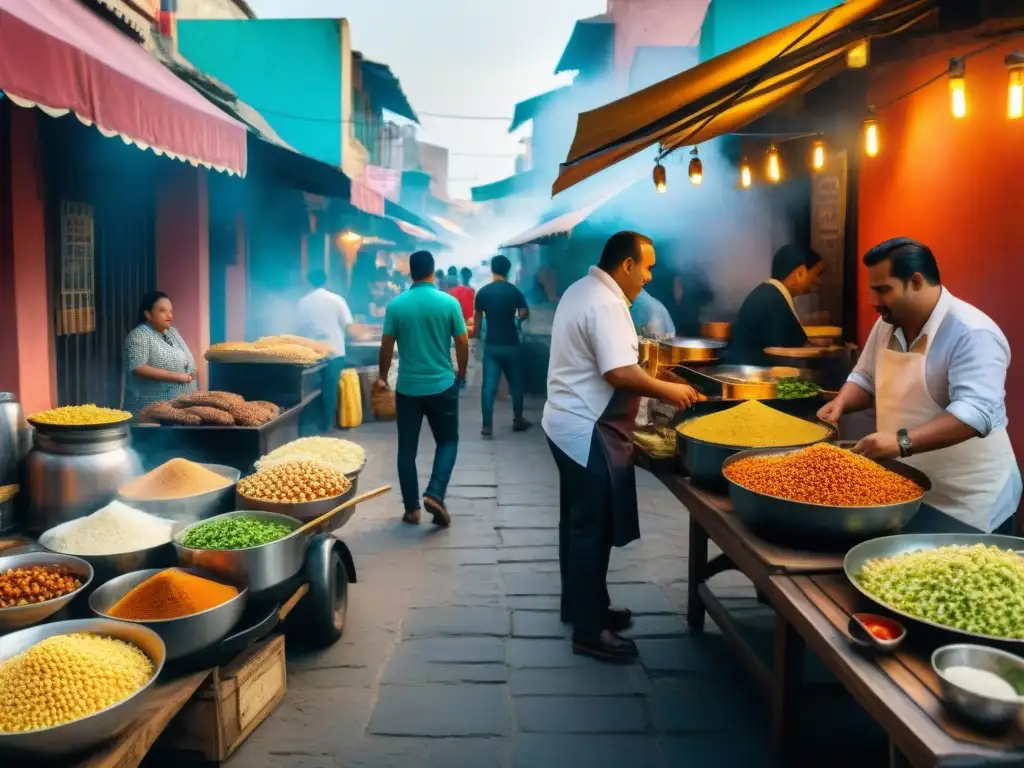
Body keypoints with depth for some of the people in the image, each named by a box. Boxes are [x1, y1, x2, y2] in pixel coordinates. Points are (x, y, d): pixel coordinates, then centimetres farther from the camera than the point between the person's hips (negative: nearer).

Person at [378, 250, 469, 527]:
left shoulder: (396, 305, -3)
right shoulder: (449, 302, -6)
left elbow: (386, 345, 1)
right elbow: (462, 343, -2)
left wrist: (382, 377, 16)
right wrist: (461, 373, 15)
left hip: (407, 387, 1)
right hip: (442, 385, -1)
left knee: (407, 448, 10)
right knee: (448, 441, 14)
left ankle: (411, 508, 13)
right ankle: (434, 494, -4)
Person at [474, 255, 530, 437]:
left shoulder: (482, 292, -1)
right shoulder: (515, 292, -5)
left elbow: (478, 318, 5)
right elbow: (524, 314, -6)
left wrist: (476, 334, 18)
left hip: (491, 345, 1)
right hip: (510, 345, -1)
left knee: (489, 385, -1)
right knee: (515, 383, 14)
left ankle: (487, 425, -5)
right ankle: (518, 420, 24)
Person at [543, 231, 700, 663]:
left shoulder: (583, 290, 12)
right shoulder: (606, 304, -21)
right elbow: (620, 373, -29)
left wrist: (654, 387, 16)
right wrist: (668, 391, -14)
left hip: (571, 425, 11)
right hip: (589, 433, -11)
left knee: (579, 523, 20)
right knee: (592, 530, -1)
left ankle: (578, 605, 34)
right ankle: (589, 631, 10)